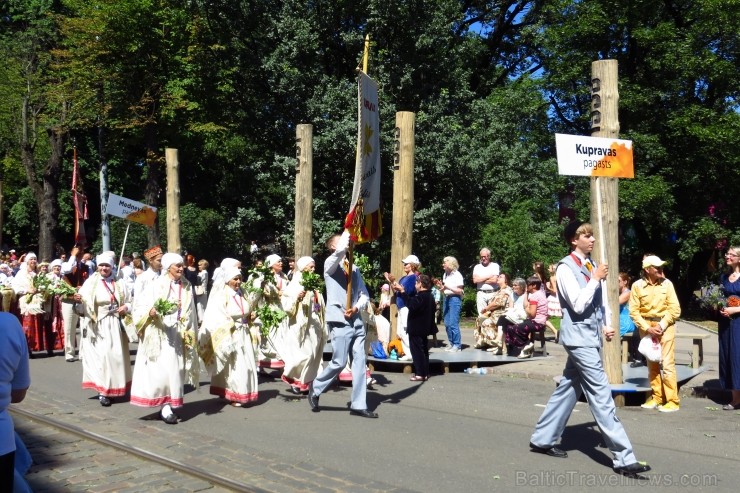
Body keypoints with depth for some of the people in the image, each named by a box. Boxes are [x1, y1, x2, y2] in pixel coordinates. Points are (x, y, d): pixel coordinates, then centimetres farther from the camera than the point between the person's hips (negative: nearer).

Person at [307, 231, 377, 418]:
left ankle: (358, 405, 10)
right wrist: (347, 230, -14)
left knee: (359, 362, 4)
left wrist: (357, 307, -6)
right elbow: (340, 251, -26)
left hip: (356, 321, 6)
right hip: (340, 321, -6)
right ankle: (315, 389, 20)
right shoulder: (330, 264, -2)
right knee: (339, 362, -4)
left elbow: (364, 294, 13)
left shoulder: (354, 268, 16)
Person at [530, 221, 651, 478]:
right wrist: (596, 279, -16)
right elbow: (578, 305, -20)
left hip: (590, 337, 9)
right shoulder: (566, 268, -12)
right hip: (579, 338, -9)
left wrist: (606, 325, 3)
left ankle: (542, 439, 28)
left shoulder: (592, 265, 12)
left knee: (568, 388, 15)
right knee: (601, 395, -8)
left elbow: (602, 300, 16)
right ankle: (624, 458, -4)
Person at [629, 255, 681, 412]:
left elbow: (675, 309, -4)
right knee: (652, 363, 11)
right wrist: (647, 328, -13)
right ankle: (657, 397, 22)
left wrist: (661, 326, -12)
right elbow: (634, 311, -5)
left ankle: (672, 401, -2)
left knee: (666, 363, -7)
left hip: (665, 326, -2)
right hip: (646, 326, 2)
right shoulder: (637, 285, -6)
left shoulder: (667, 284, -5)